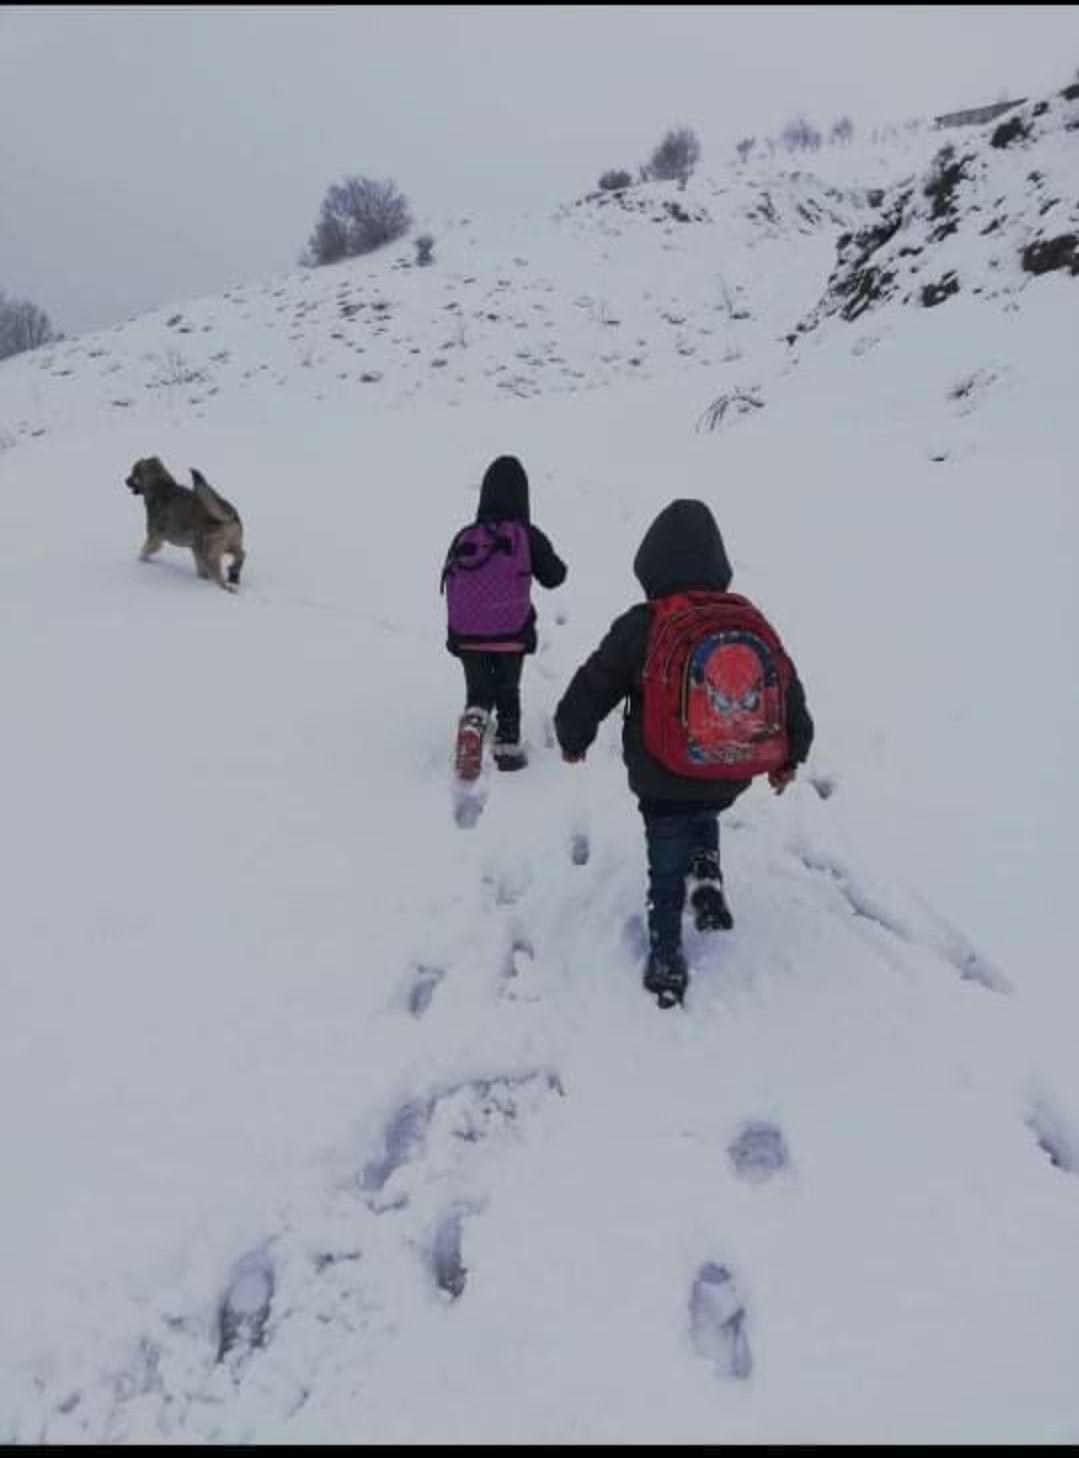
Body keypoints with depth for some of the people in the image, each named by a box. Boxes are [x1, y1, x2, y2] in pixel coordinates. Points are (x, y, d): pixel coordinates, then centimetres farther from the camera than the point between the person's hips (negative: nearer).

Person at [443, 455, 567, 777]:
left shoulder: (464, 537, -1)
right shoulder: (527, 536, -9)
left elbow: (449, 581, 8)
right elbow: (553, 577, -2)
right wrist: (550, 556, 18)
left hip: (468, 634, 1)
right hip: (511, 633, -1)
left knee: (478, 692, 14)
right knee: (508, 691, 19)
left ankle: (472, 723, -16)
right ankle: (508, 747, 23)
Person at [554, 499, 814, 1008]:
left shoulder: (641, 628, -16)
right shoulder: (752, 622, -4)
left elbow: (589, 692, -8)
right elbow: (790, 693, 5)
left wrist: (573, 740, 13)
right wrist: (788, 760, 21)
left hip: (665, 783, -3)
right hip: (731, 780, 4)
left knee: (666, 869, 15)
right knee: (702, 816, 35)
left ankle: (667, 962, 20)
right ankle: (707, 876, 13)